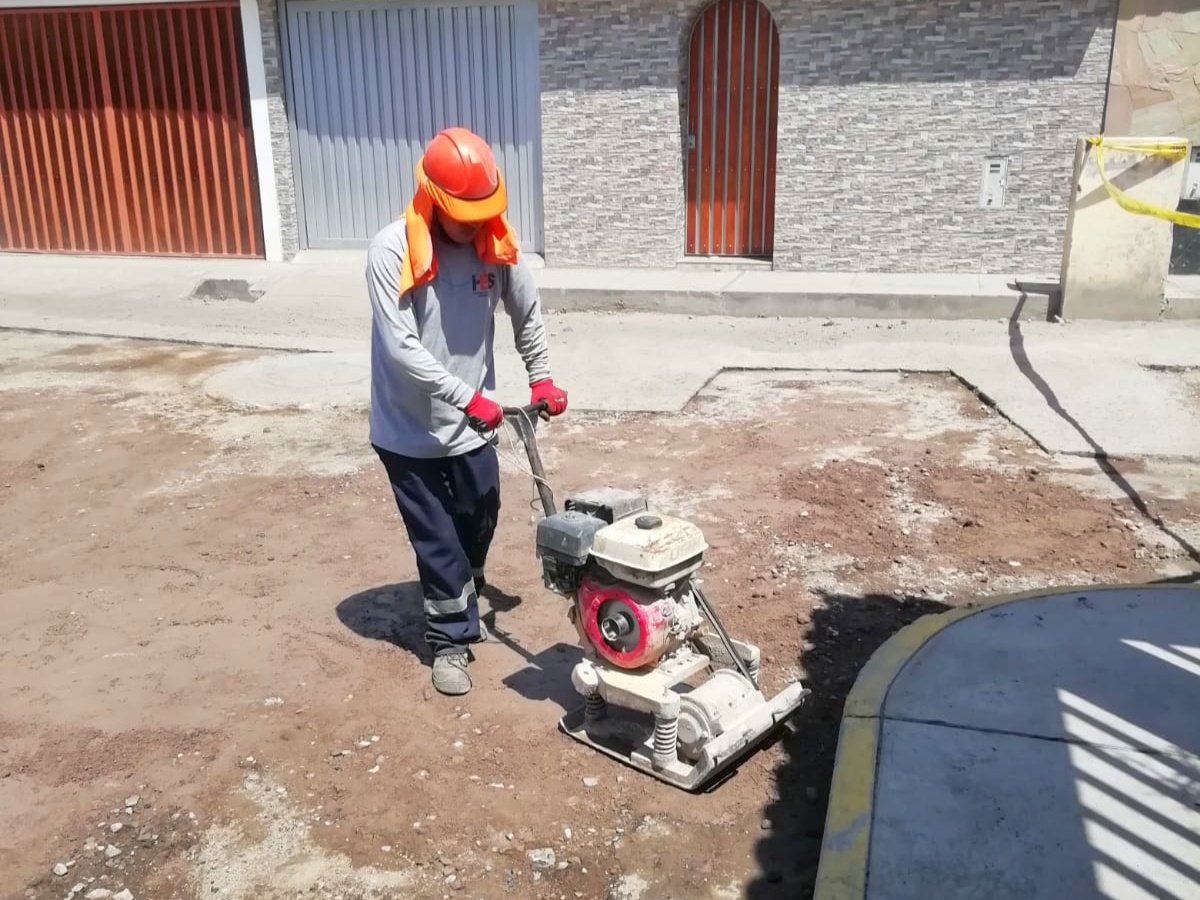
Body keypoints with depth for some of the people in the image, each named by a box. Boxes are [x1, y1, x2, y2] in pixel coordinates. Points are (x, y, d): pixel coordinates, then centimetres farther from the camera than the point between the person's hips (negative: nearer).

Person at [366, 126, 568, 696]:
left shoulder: (496, 243, -7)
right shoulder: (392, 251, -21)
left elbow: (526, 312, 10)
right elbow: (401, 348, -25)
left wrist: (541, 376, 3)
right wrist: (467, 398, -28)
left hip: (471, 423, 5)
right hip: (409, 429, -4)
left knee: (479, 523, 18)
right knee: (437, 539, 5)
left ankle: (462, 604, 45)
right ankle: (450, 639, 23)